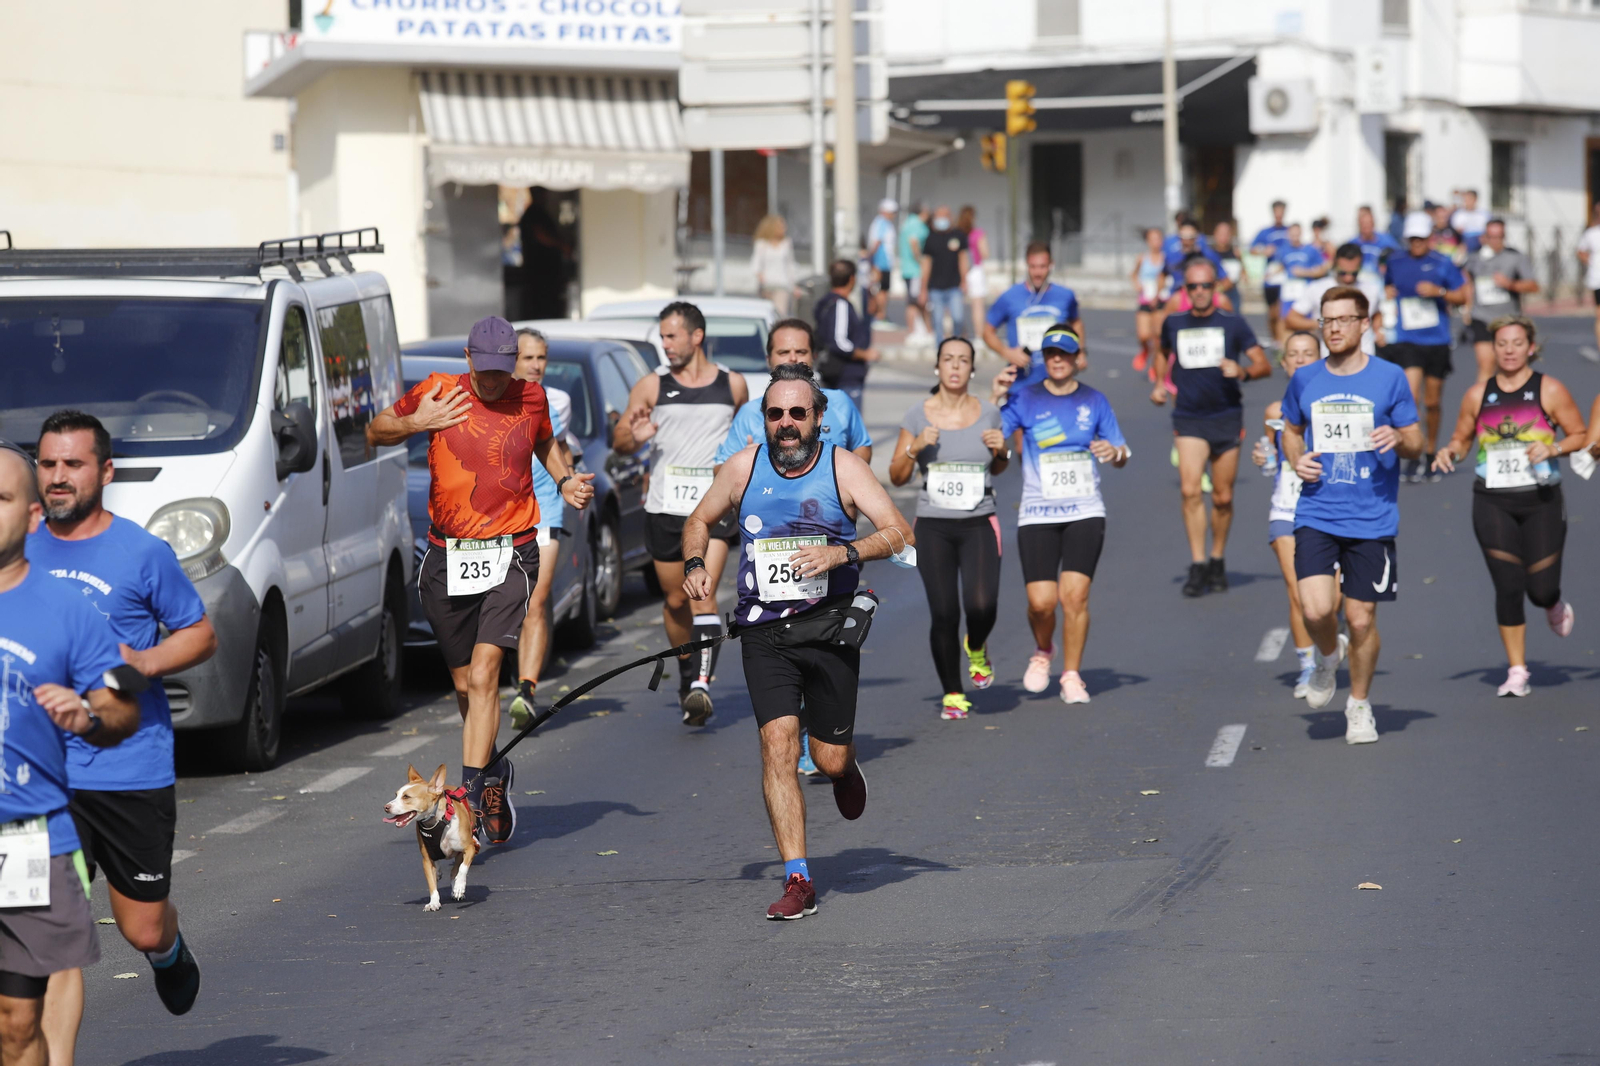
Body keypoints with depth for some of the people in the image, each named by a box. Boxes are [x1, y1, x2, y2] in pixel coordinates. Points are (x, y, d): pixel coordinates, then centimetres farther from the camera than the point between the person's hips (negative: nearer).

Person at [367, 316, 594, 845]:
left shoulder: (531, 398, 3)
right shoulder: (438, 393, -2)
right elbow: (374, 432, 8)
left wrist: (565, 481, 7)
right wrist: (414, 423, -12)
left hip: (511, 554, -1)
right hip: (447, 558, 2)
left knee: (483, 675, -17)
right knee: (465, 683, 11)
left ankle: (471, 792, -19)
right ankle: (494, 773, 34)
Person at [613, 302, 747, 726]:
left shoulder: (733, 385, 5)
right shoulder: (651, 385, 4)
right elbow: (618, 440, 5)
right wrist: (635, 437, -18)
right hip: (665, 505, 2)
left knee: (703, 592, -18)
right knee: (675, 600, 11)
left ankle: (703, 686, -25)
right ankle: (687, 676, 30)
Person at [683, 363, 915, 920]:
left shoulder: (842, 466, -4)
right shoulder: (744, 467, 2)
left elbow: (901, 533, -10)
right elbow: (699, 521, 18)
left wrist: (842, 552, -26)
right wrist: (695, 566, -2)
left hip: (829, 626, -1)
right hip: (763, 631, 1)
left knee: (829, 760, 2)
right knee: (778, 743, -15)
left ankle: (846, 770, 43)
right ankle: (797, 880, -13)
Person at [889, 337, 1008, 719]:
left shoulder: (988, 414, 4)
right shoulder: (919, 415, 1)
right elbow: (897, 476, 4)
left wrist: (1001, 451, -3)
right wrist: (915, 447, -13)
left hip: (979, 526, 0)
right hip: (933, 527, 0)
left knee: (982, 608, -17)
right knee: (943, 614, -5)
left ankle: (976, 649, 19)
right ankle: (952, 694, 13)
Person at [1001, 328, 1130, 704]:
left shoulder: (1094, 401, 7)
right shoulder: (1024, 400, 1)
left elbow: (1122, 455, 13)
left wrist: (1115, 452, -11)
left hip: (1085, 513, 1)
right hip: (1037, 515, -1)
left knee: (1075, 594, -12)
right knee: (1041, 601, -9)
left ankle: (1072, 676, 3)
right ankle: (1042, 651, 24)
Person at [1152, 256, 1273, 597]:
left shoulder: (1233, 324, 0)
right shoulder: (1174, 324, 6)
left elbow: (1264, 366, -2)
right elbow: (1163, 352, 28)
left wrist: (1242, 371, -23)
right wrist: (1160, 383, 13)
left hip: (1227, 418, 0)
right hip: (1188, 419, 0)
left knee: (1223, 497, 5)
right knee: (1190, 490, -15)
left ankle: (1217, 561, 23)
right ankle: (1197, 565, -13)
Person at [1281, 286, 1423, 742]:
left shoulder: (1389, 378, 0)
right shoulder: (1304, 380, 6)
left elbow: (1416, 444, 6)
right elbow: (1291, 430, 23)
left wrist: (1398, 439, -18)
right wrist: (1296, 459, 1)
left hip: (1372, 519, -1)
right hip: (1316, 514, 1)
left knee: (1362, 619, 2)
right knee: (1316, 609, -17)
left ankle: (1359, 705, 23)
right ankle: (1326, 658, 17)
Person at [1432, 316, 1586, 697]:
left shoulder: (1549, 390, -2)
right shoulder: (1478, 395, 5)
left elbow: (1581, 435, 2)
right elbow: (1462, 438, 16)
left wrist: (1553, 449, -16)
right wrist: (1451, 451, -6)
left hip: (1541, 501, -1)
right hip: (1493, 503, 1)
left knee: (1541, 589, -3)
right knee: (1508, 587, -5)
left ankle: (1555, 607, 37)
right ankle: (1517, 672, 6)